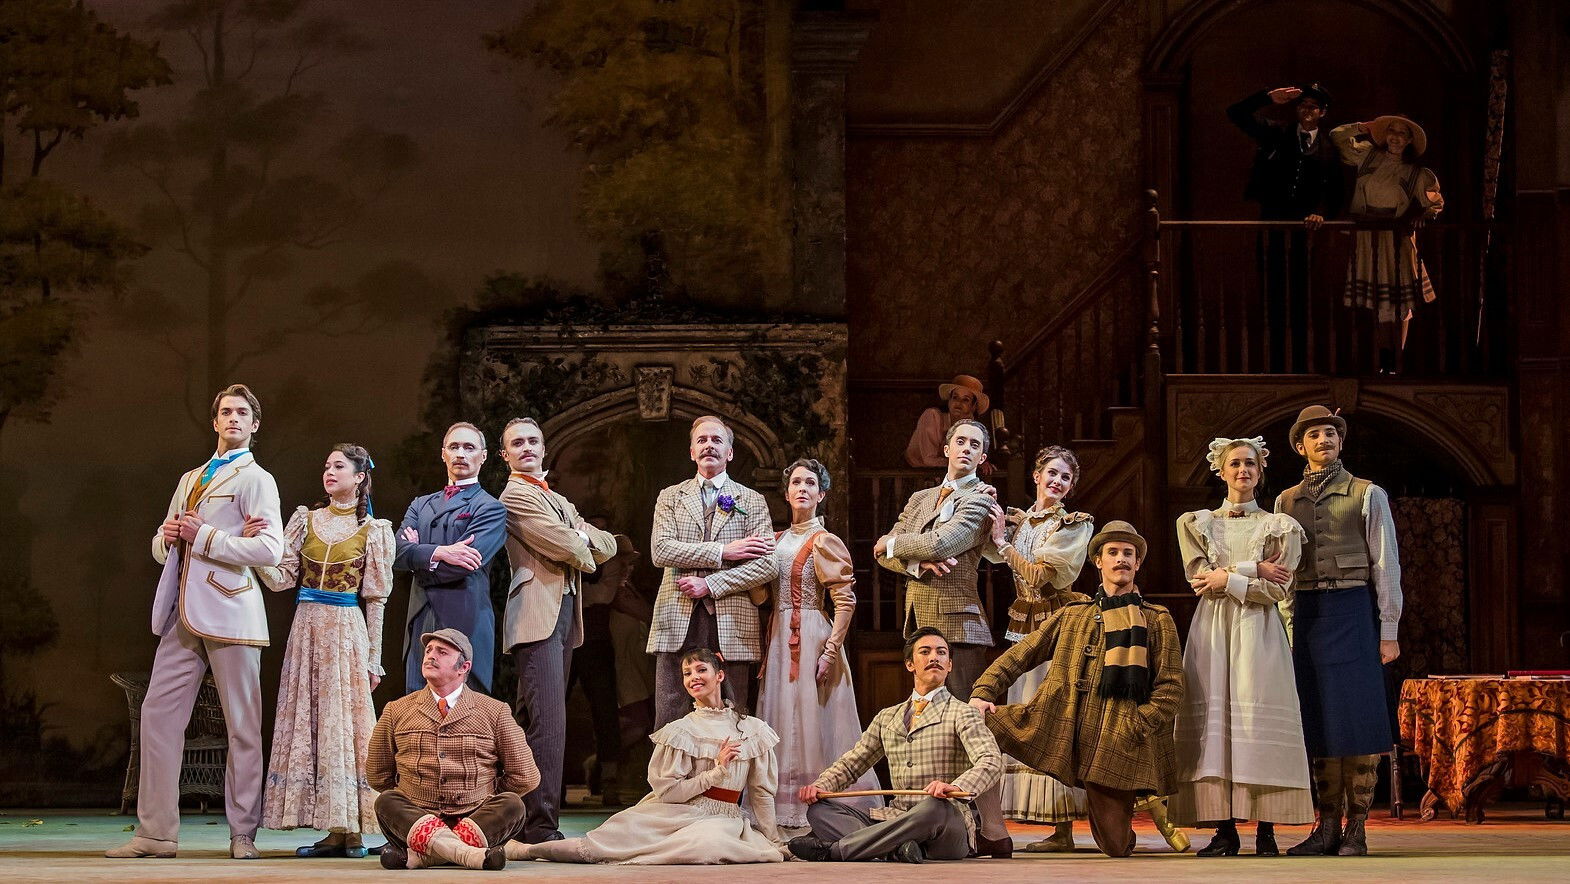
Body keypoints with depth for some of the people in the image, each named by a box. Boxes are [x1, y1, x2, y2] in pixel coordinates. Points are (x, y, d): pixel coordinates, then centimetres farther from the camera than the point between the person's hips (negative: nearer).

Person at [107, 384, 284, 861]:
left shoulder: (255, 479, 1)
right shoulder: (190, 480, 24)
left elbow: (270, 550, -13)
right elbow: (161, 548, 29)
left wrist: (205, 537, -11)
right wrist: (166, 536, 5)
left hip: (229, 612, -7)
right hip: (183, 614, 7)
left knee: (243, 725, -3)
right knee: (158, 713, 0)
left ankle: (243, 834, 3)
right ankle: (156, 831, 2)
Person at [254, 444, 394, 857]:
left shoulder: (373, 531, 3)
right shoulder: (306, 520, 11)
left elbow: (376, 598, 4)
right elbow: (281, 578, 4)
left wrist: (373, 660, 2)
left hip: (347, 631, -3)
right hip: (307, 626, 4)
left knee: (342, 721, -5)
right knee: (309, 722, 0)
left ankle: (350, 829, -2)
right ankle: (334, 831, 2)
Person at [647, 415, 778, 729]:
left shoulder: (752, 501, 11)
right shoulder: (670, 498, 14)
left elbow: (767, 565, -1)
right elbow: (660, 551, -2)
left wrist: (710, 585, -9)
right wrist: (722, 551, -9)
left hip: (732, 624, -1)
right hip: (678, 623, 1)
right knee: (670, 723, -3)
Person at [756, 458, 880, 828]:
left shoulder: (824, 542, -5)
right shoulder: (777, 540, 15)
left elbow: (845, 600, -12)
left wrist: (830, 651, -18)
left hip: (811, 637, -7)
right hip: (778, 638, 7)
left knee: (813, 723, -6)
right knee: (783, 721, 6)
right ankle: (785, 811, 10)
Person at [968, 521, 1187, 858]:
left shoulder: (1157, 621, 9)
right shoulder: (1071, 615, 17)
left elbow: (1171, 688, 2)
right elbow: (1019, 655, 14)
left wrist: (1135, 729, -12)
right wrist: (983, 693, -2)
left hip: (1118, 743, -2)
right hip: (1058, 731, 2)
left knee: (1116, 846, -7)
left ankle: (1150, 800, 28)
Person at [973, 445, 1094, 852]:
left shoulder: (1074, 525, -3)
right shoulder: (1016, 519, 14)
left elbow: (1039, 575, -11)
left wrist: (1003, 541, -6)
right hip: (1023, 626, 6)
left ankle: (1063, 829, -8)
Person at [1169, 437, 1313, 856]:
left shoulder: (1280, 527, 9)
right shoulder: (1195, 523, 13)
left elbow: (1277, 590, -1)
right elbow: (1199, 577, -1)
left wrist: (1228, 578, -7)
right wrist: (1253, 570, -7)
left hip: (1258, 633, -1)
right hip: (1212, 631, 1)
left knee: (1261, 722, -9)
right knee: (1214, 722, -7)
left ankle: (1266, 830, -9)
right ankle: (1224, 829, -6)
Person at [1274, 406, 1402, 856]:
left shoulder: (1366, 495, 4)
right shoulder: (1287, 501, 14)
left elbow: (1386, 564, 1)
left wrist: (1389, 630, -5)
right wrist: (1284, 629, 8)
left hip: (1352, 607, -4)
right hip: (1306, 612, 4)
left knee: (1357, 716, -6)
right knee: (1318, 720, 4)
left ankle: (1356, 829, -2)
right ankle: (1327, 826, 9)